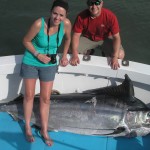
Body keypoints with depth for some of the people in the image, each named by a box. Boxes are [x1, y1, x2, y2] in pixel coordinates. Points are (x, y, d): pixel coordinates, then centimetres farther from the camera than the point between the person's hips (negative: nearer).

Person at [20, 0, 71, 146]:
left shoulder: (66, 24, -19)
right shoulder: (39, 23, -28)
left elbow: (67, 39, 5)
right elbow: (26, 41, -13)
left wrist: (64, 56, 1)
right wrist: (38, 55, -20)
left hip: (49, 64, 2)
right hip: (31, 62, -2)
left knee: (45, 98, 7)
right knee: (29, 95, 9)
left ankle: (44, 131, 21)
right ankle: (27, 127, 28)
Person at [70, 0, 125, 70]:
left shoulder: (110, 16, -28)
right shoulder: (81, 16, -24)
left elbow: (116, 37, -25)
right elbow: (76, 35, -18)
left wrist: (115, 57, -36)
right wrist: (74, 55, -32)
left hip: (105, 39, -1)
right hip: (87, 38, 1)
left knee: (120, 55, -23)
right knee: (72, 51, -19)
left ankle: (105, 53, 14)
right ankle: (88, 52, 16)